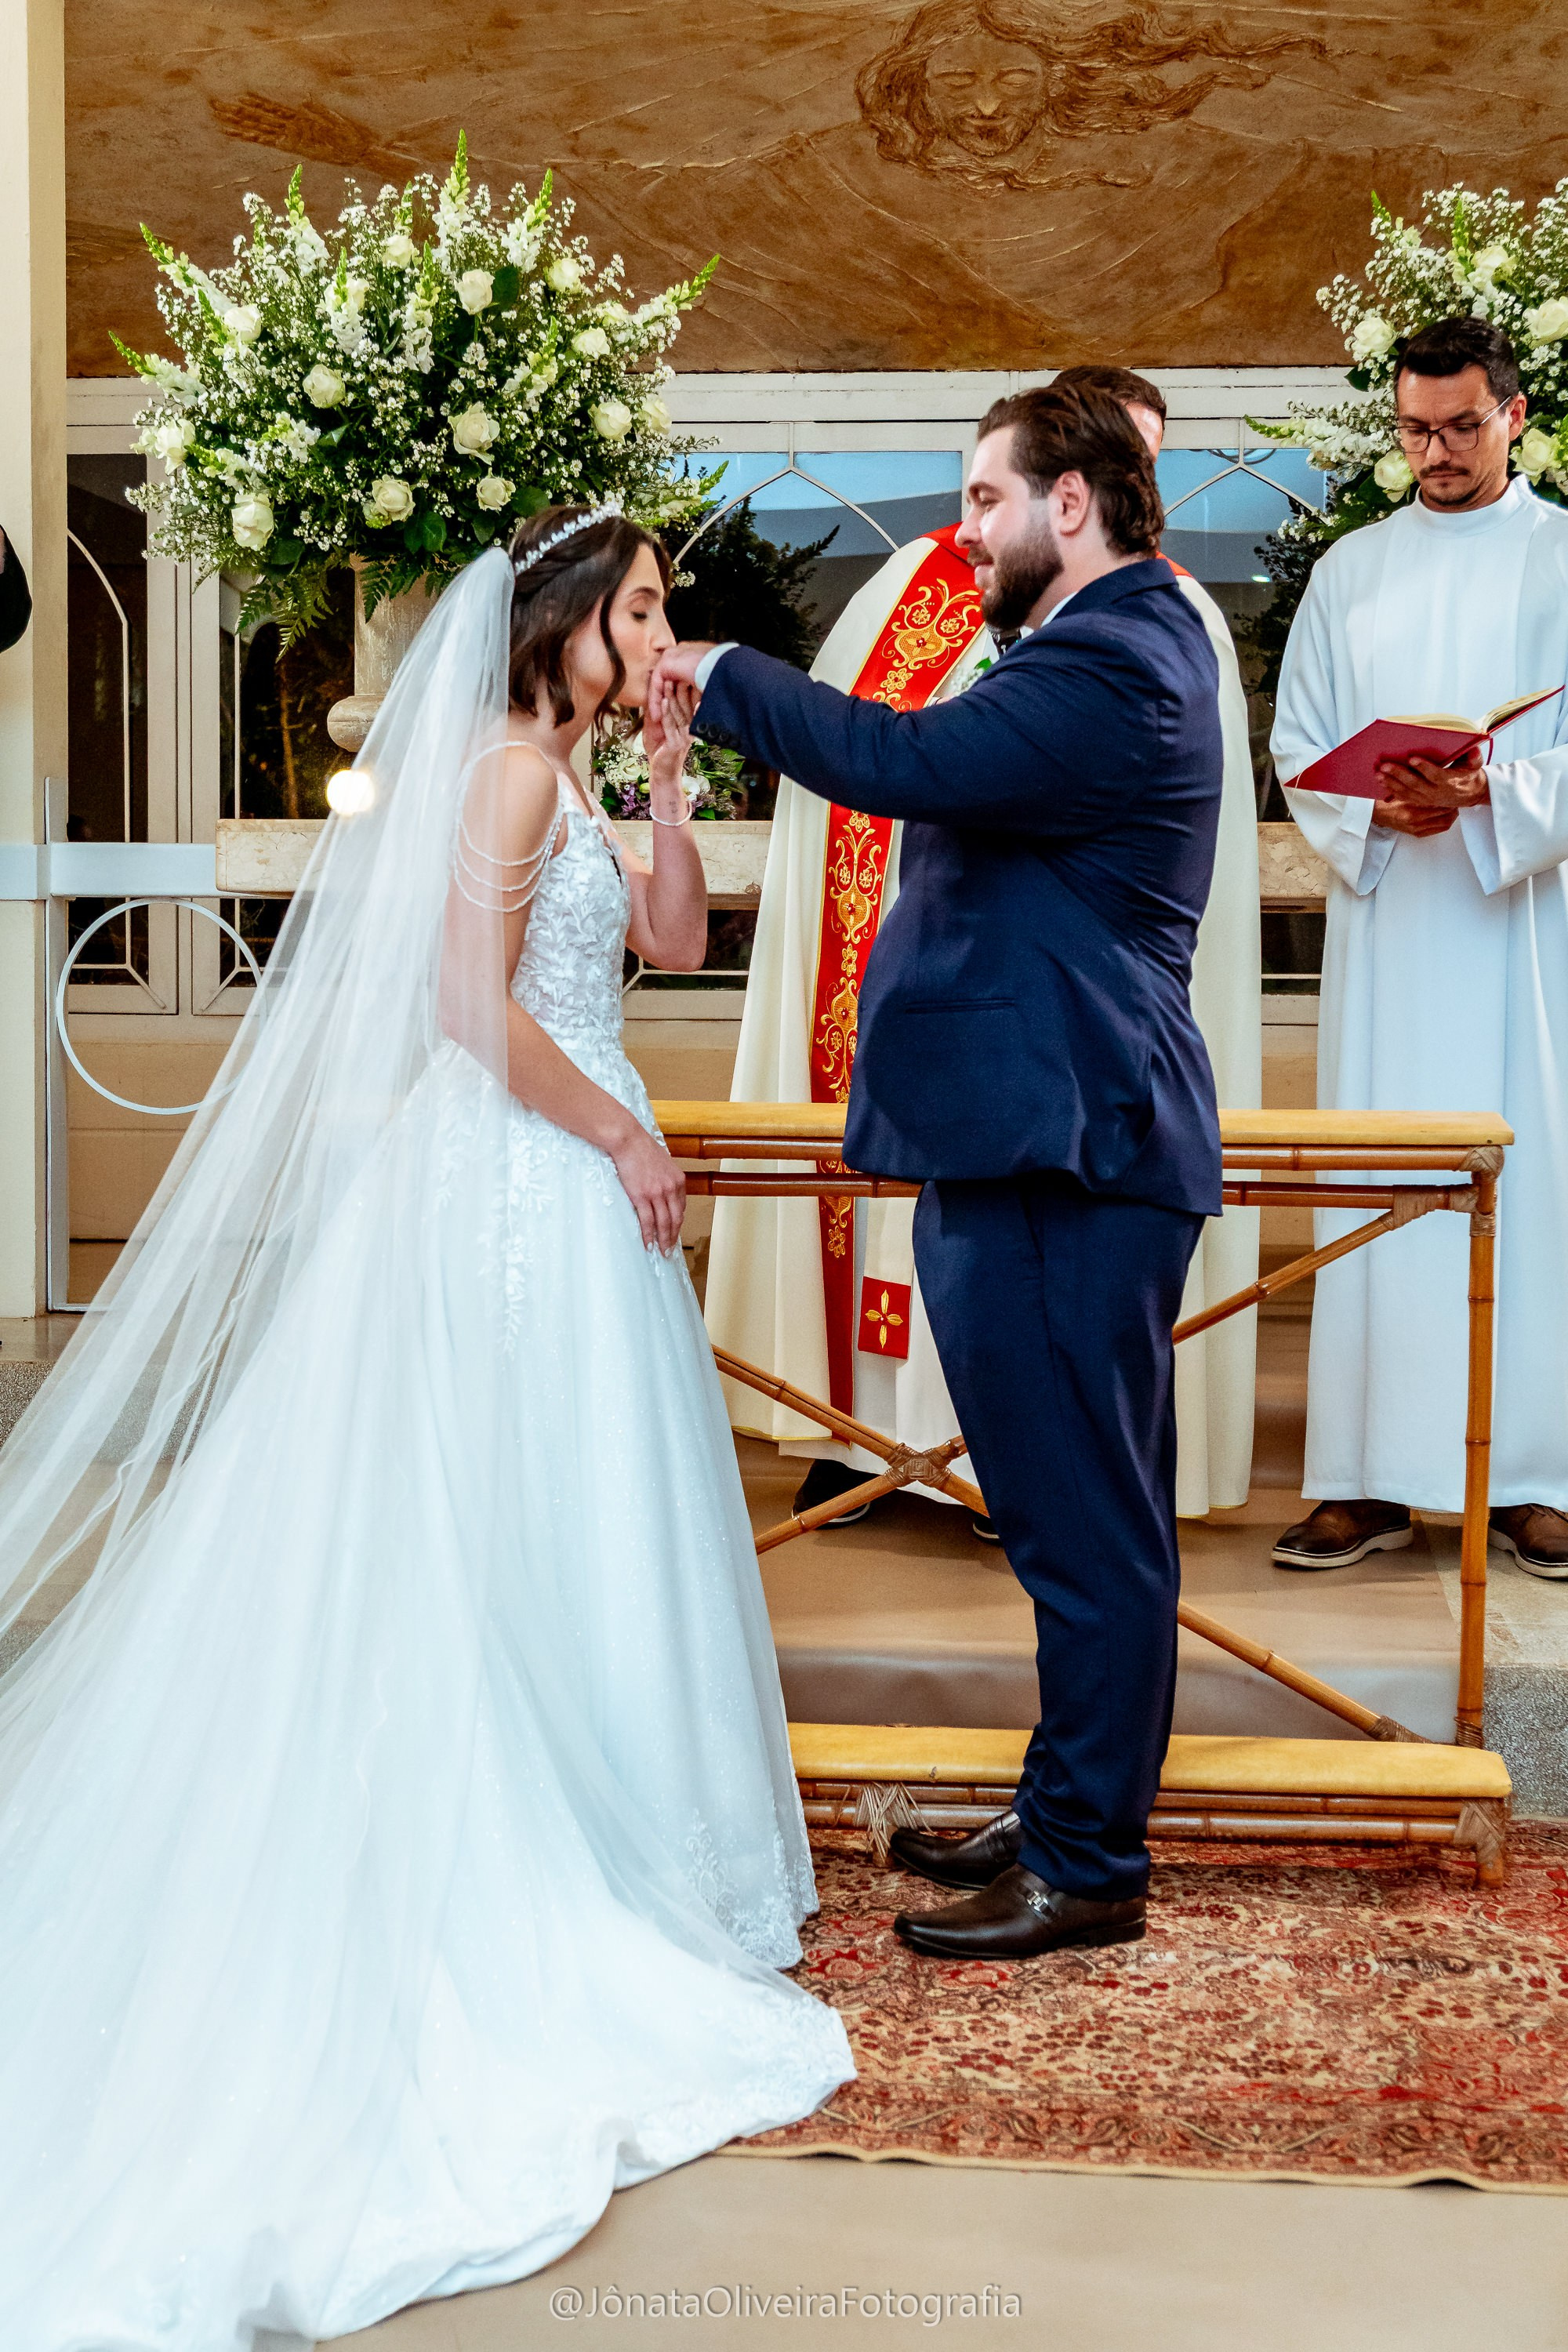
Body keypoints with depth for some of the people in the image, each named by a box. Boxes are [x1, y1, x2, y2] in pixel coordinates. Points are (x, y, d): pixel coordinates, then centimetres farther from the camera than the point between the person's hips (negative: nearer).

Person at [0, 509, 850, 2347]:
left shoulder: (555, 775, 16)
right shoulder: (511, 763, -14)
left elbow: (670, 939, 20)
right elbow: (474, 1001, -22)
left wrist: (666, 772, 10)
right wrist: (619, 1139, -14)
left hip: (556, 1181, 10)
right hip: (528, 1183, -10)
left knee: (522, 1539, 13)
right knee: (539, 1533, -2)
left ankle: (565, 1869, 23)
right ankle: (558, 1899, 8)